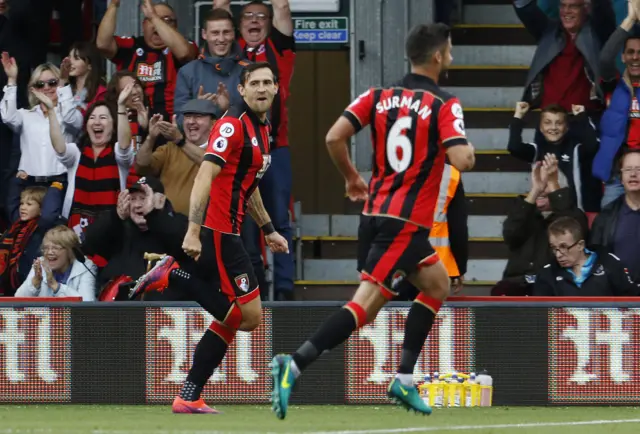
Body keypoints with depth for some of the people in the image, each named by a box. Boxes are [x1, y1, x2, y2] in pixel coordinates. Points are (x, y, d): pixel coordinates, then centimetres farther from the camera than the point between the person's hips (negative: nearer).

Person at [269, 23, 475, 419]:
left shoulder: (379, 97, 7)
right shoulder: (445, 105, -8)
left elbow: (335, 137, -2)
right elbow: (461, 160, -20)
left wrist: (352, 178, 14)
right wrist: (468, 150, 4)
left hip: (377, 212, 8)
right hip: (407, 222, -8)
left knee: (438, 285, 20)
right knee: (366, 304, -9)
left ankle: (404, 381, 16)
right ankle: (294, 365, -24)